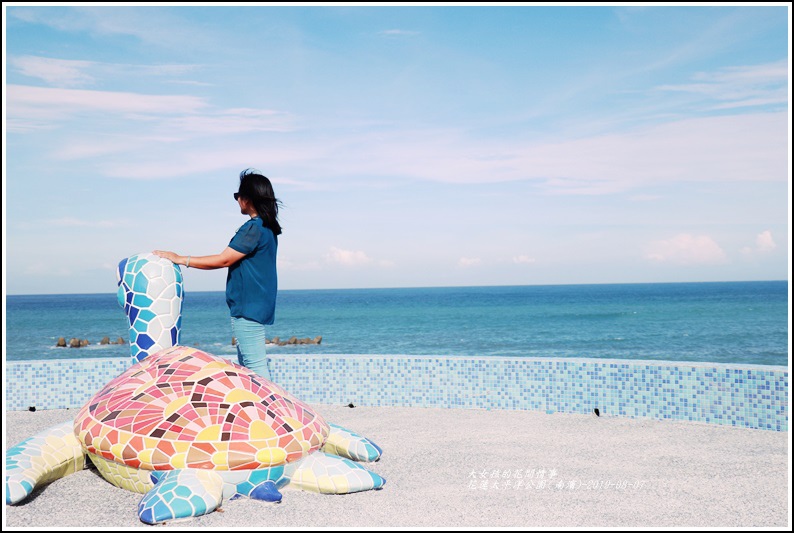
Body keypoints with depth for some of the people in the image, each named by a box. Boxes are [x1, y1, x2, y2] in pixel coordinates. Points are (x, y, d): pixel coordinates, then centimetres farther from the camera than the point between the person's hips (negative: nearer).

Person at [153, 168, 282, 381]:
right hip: (256, 305, 10)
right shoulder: (267, 227, 14)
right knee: (247, 364, 16)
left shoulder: (254, 229, -17)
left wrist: (180, 259, -12)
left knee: (255, 364, -9)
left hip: (248, 307, -10)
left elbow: (223, 260, -18)